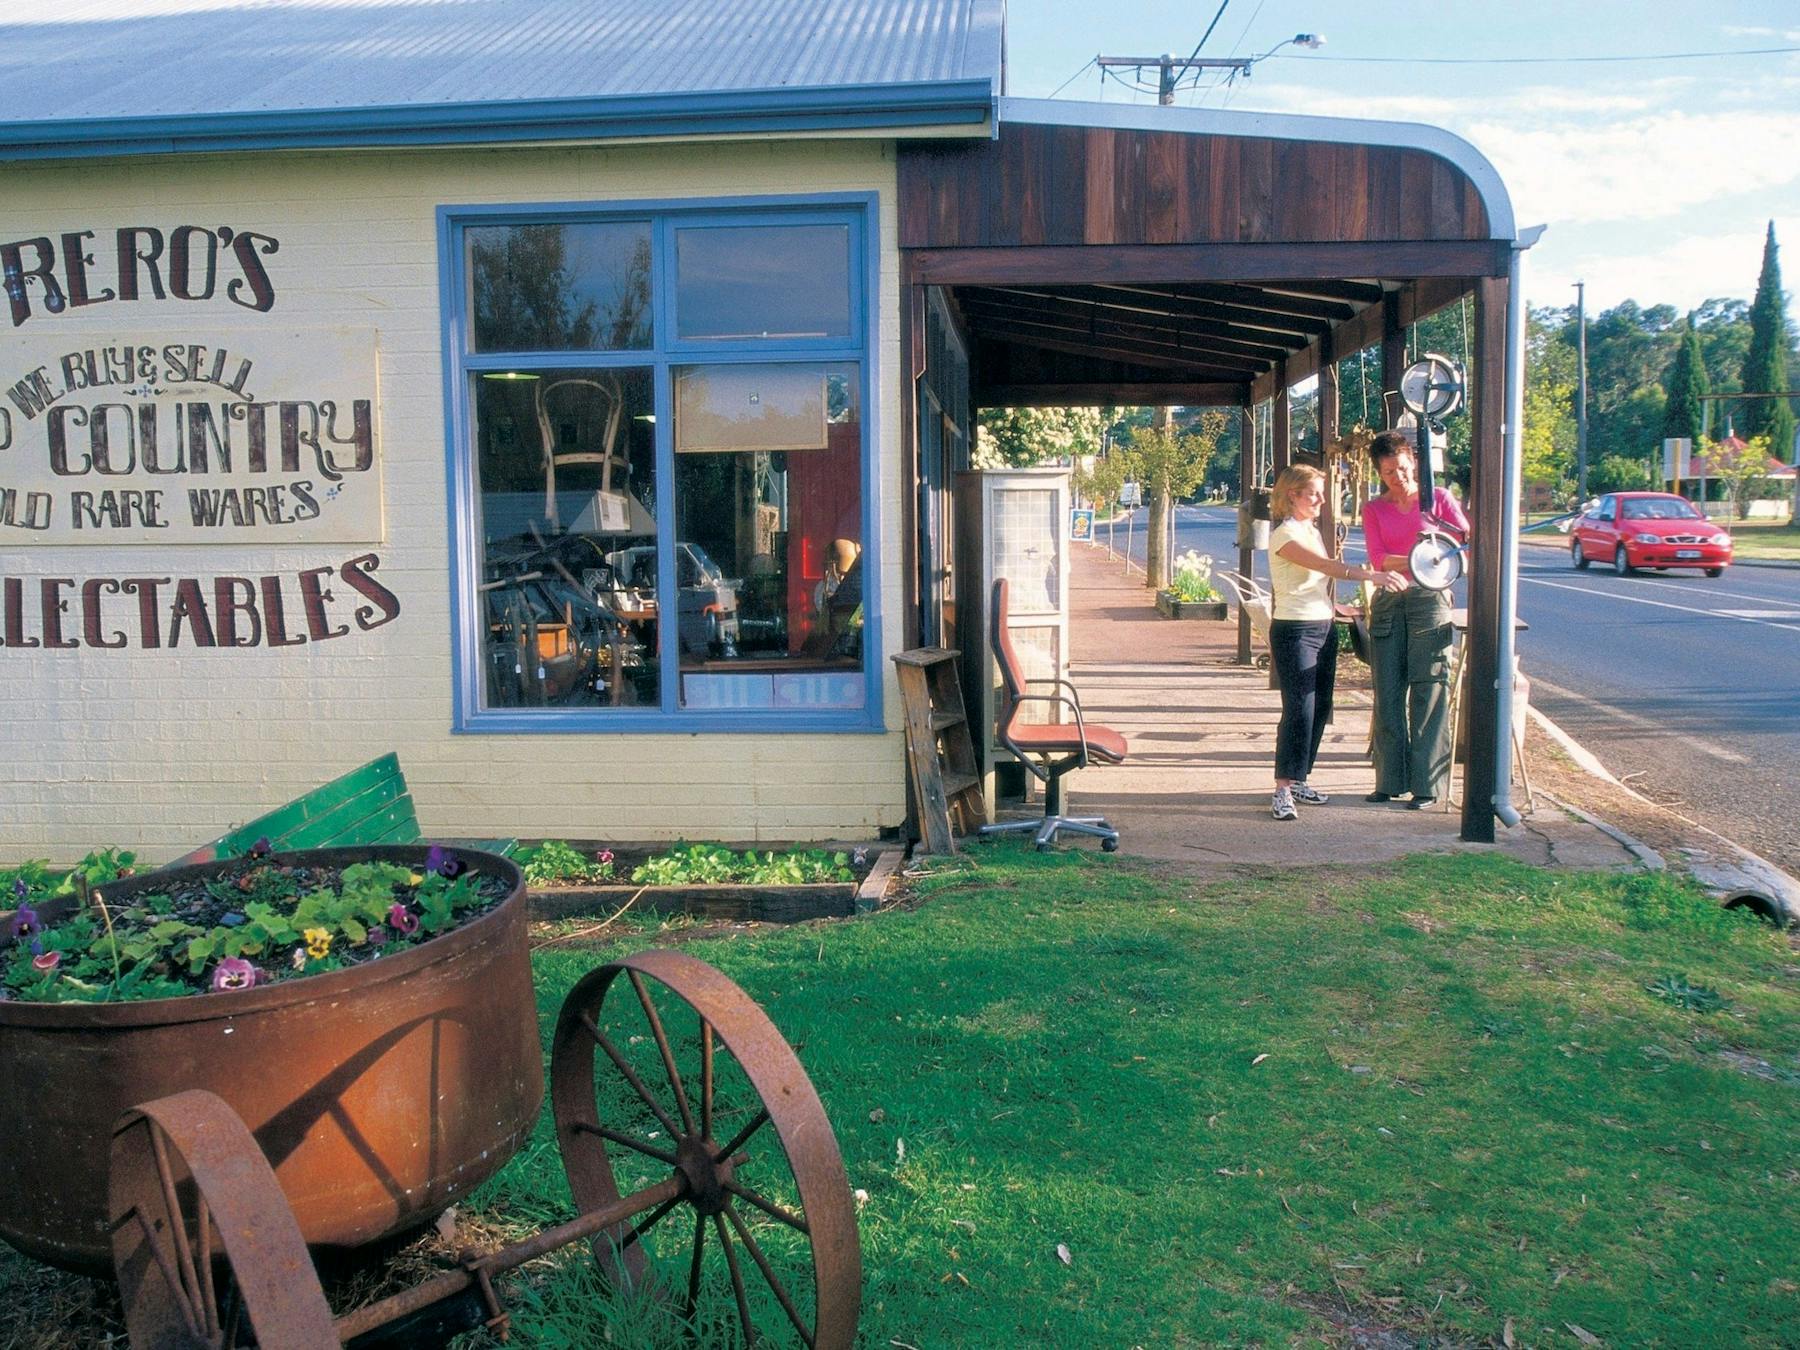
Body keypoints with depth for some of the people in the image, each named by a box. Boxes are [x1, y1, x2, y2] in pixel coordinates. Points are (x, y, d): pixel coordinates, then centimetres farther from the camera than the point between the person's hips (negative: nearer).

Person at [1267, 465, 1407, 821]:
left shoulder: (1312, 530, 15)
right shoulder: (1285, 534, -14)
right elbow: (1326, 566, -28)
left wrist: (1334, 606, 12)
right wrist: (1371, 575, -38)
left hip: (1323, 627, 9)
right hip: (1295, 631, -9)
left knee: (1320, 707, 11)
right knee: (1299, 710, -12)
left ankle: (1299, 780, 21)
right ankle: (1283, 791, -9)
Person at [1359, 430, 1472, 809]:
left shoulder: (1438, 498, 5)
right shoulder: (1373, 509, 10)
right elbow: (1377, 558, -4)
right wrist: (1414, 560, -22)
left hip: (1429, 600, -3)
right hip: (1388, 603, 3)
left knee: (1428, 692, -5)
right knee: (1388, 694, 3)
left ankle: (1427, 783, -2)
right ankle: (1391, 780, 11)